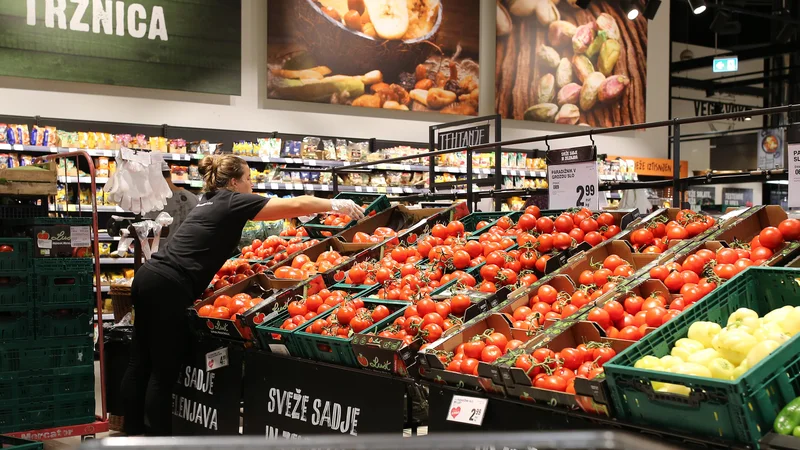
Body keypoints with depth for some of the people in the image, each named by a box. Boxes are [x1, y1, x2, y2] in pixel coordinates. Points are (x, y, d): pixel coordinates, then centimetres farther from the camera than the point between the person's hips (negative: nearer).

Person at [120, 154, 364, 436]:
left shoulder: (210, 201, 21)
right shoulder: (233, 201, -4)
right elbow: (296, 204, -5)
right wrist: (337, 205, 6)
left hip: (150, 277, 9)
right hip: (168, 288, -9)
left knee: (142, 361, 16)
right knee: (164, 371, -1)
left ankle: (133, 430, 26)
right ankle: (159, 436, 7)